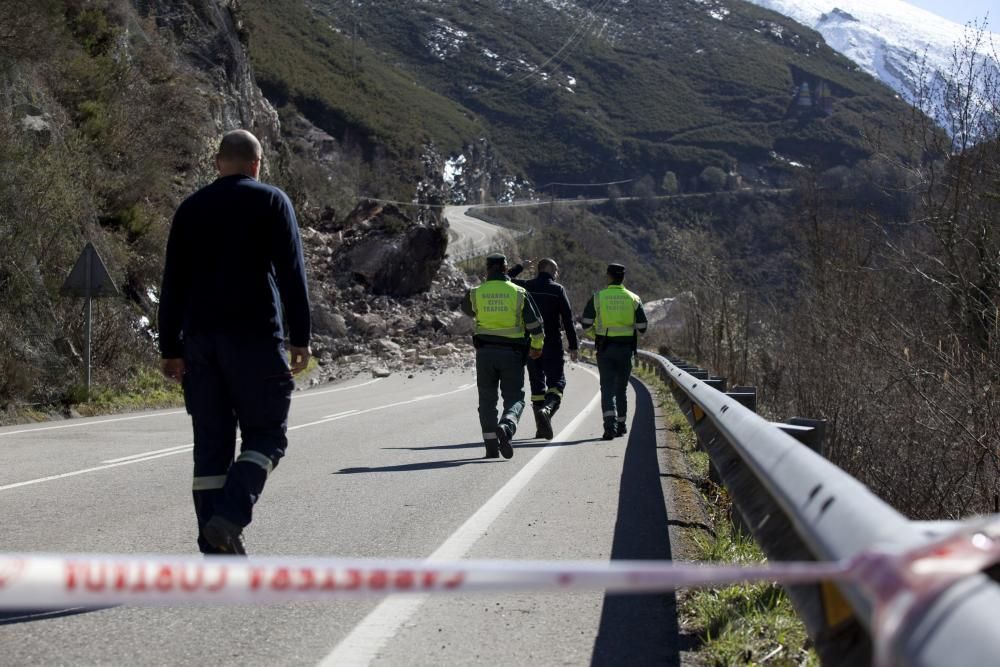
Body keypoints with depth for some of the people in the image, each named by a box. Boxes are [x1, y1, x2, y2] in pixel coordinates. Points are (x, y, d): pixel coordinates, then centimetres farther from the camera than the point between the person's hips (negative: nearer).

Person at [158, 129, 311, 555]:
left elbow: (172, 284, 12)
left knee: (211, 443, 7)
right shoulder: (271, 201, 2)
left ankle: (217, 548, 5)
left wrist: (171, 349, 14)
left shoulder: (191, 208, 14)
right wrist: (300, 338, -4)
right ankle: (229, 517, -19)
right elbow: (292, 273, -5)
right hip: (255, 336, -4)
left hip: (200, 339, 4)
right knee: (265, 435, 3)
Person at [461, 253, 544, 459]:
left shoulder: (476, 293, -1)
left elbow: (467, 308, 22)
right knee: (514, 397, 5)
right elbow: (535, 323, -1)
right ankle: (506, 426, -25)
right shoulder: (519, 293, -3)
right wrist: (537, 346, 15)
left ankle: (491, 446, 5)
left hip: (485, 351, 1)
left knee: (487, 398, 9)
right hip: (512, 353, -1)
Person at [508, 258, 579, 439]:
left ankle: (542, 427, 10)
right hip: (552, 343, -3)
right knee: (556, 381, 0)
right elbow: (568, 319, -8)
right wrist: (574, 346, -5)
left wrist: (519, 267, 25)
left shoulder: (525, 287, 2)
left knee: (536, 383, 11)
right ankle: (547, 409, -30)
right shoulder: (558, 290, -5)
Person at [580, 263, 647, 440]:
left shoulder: (597, 297, -2)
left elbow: (586, 323, -4)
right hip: (626, 349, 2)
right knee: (621, 388, 15)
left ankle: (610, 424, -21)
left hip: (605, 348, -2)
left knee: (607, 387, -3)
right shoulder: (633, 299, 2)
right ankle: (621, 425, 22)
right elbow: (642, 327, 0)